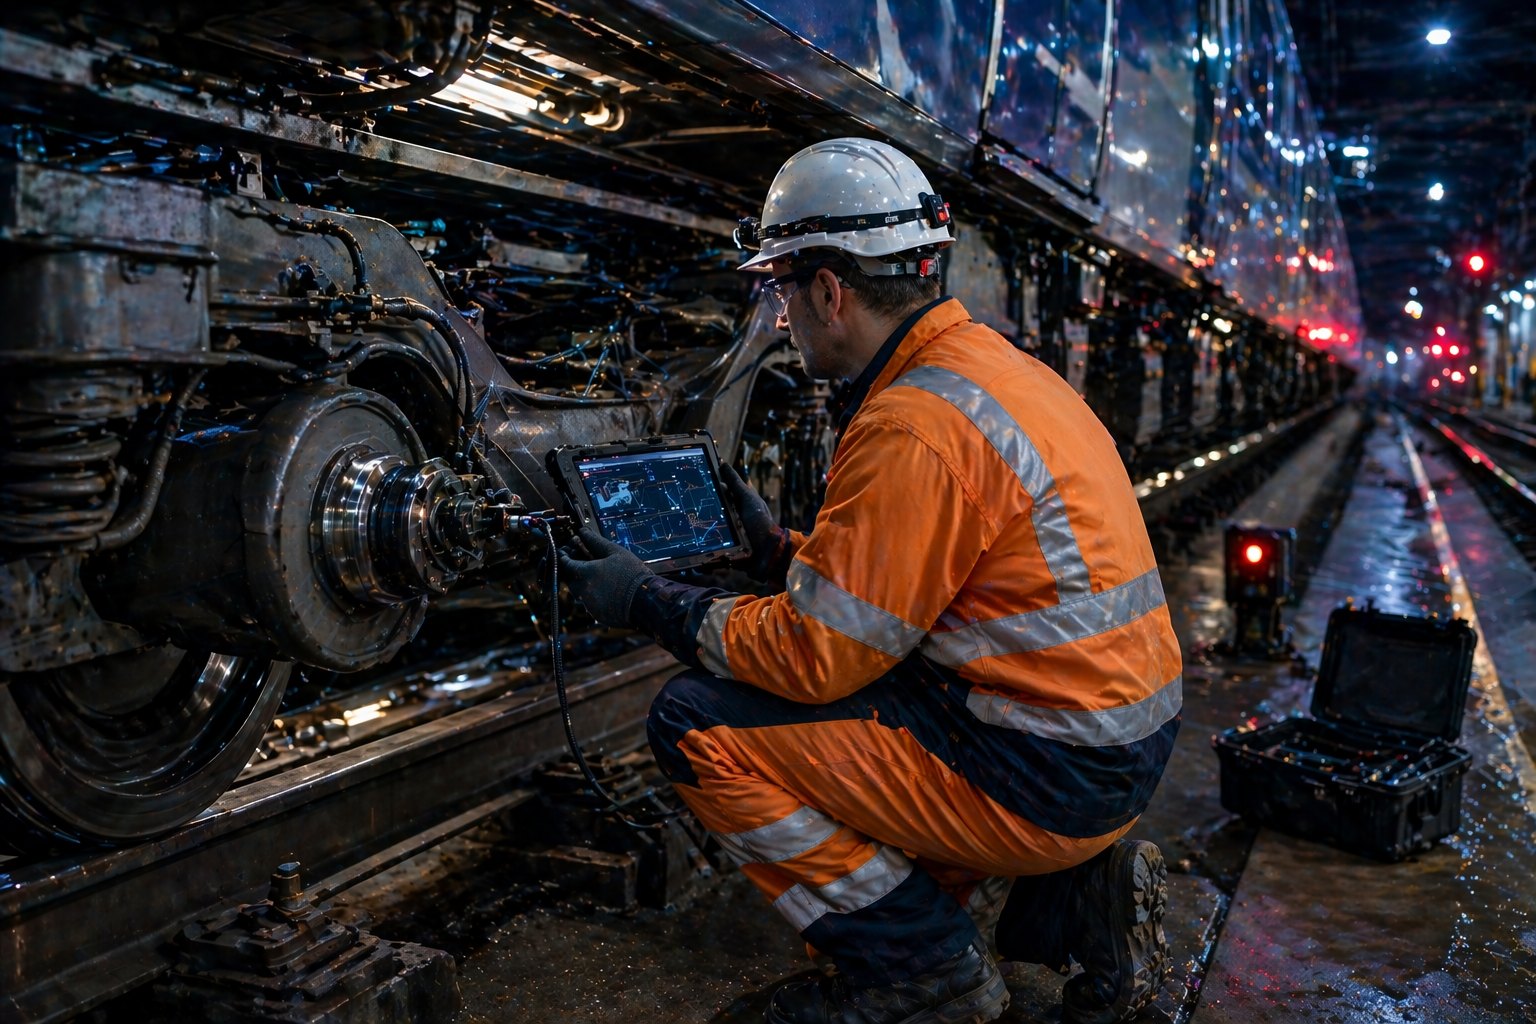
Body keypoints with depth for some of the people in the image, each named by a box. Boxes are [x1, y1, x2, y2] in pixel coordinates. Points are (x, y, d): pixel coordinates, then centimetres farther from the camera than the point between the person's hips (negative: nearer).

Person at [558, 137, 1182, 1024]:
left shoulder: (914, 426, -21)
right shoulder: (993, 364, 10)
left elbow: (817, 654, -17)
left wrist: (652, 604, -5)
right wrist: (780, 548, 19)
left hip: (1046, 780, -10)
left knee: (700, 726, -9)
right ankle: (1074, 898, 15)